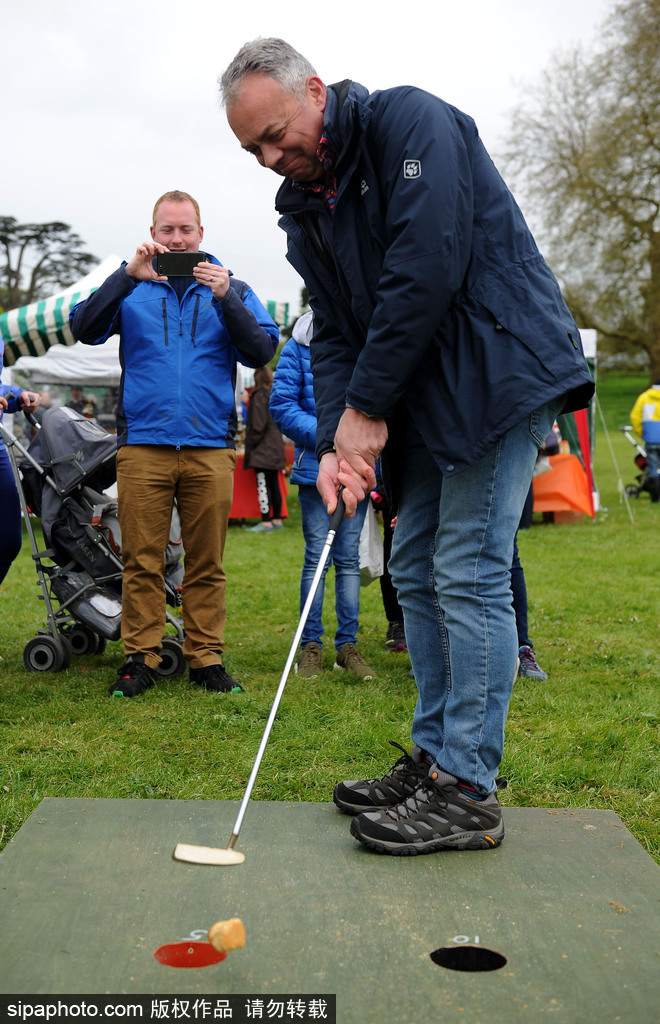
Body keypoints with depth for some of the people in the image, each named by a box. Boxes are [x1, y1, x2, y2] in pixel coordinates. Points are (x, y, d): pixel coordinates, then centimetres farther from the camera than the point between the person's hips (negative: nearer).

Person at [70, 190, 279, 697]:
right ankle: (141, 657, 8)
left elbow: (262, 352, 1)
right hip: (143, 444, 0)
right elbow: (85, 328, -3)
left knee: (208, 562, 2)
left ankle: (206, 657, 10)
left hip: (210, 446, 1)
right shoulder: (133, 288, 13)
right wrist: (128, 275, -13)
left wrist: (226, 298, -12)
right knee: (142, 560, 0)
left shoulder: (231, 289, 14)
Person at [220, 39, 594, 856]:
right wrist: (334, 442, -9)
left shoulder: (412, 122, -11)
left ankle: (468, 792, -4)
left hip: (501, 373, -9)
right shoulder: (303, 209, 13)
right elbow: (333, 334, 8)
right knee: (416, 573, 9)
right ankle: (434, 758, 19)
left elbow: (426, 272, -22)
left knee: (469, 576, -11)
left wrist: (366, 406, -17)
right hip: (423, 395, 9)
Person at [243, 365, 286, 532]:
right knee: (274, 485, 12)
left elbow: (257, 425, -15)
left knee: (262, 485, -8)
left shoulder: (259, 396, -12)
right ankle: (277, 519, 17)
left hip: (262, 449, -9)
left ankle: (266, 522, -10)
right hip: (275, 448, 9)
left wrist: (250, 445, -7)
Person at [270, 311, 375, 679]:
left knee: (349, 558, 7)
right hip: (315, 466, -2)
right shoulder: (301, 346, -1)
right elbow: (282, 404, -4)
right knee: (317, 557, 2)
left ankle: (348, 645, 14)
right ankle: (311, 645, 11)